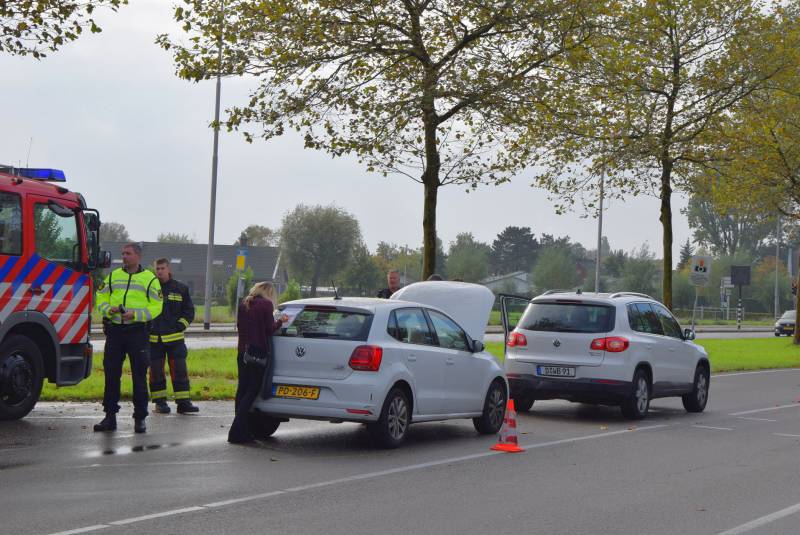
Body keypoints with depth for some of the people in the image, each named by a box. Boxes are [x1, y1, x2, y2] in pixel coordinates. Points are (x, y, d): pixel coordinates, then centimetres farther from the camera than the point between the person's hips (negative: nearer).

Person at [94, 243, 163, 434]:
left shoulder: (150, 279, 3)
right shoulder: (113, 276, 14)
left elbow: (156, 307, -3)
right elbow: (101, 298, 13)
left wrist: (136, 314, -17)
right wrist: (108, 309, -9)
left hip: (138, 332, -3)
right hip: (114, 330, 3)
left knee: (139, 375, 1)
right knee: (111, 373, 4)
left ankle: (140, 418, 9)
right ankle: (110, 416, 12)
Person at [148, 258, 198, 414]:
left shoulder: (181, 289, 7)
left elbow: (189, 310, 13)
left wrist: (181, 325, 0)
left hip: (175, 338, 1)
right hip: (153, 338, -1)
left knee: (180, 370, -2)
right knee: (156, 371, 3)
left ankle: (183, 402, 0)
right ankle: (160, 402, 12)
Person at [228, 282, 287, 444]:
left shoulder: (244, 303, 12)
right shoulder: (266, 304, -7)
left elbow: (239, 325, 15)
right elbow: (270, 328, -9)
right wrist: (280, 321, 7)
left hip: (243, 351, 7)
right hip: (259, 352, -6)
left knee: (242, 390, 11)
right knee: (252, 391, -3)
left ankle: (242, 431, 12)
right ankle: (237, 432, -9)